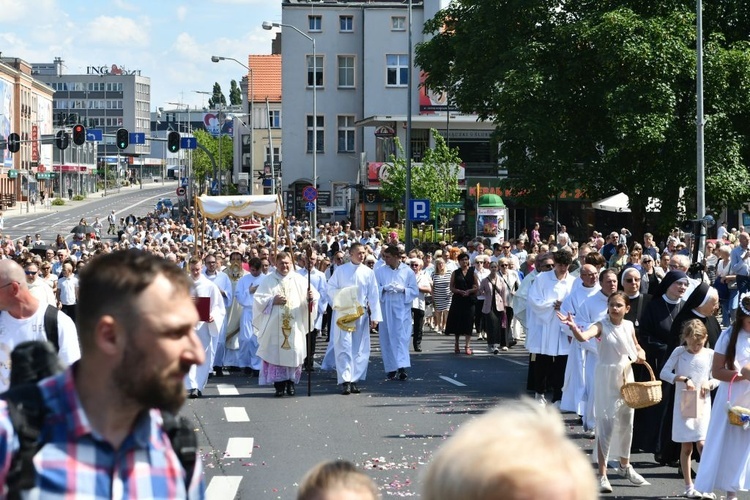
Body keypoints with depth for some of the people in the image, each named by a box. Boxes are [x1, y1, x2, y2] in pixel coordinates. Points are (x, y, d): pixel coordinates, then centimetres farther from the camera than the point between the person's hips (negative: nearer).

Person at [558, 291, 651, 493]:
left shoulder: (629, 326, 3)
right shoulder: (602, 326, -14)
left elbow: (636, 346, 21)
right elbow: (584, 336, -34)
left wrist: (640, 354, -1)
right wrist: (573, 327, -54)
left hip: (626, 378, 5)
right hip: (607, 380, -5)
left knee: (626, 424, 17)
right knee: (606, 425, -8)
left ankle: (625, 465, 36)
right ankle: (602, 474, -5)